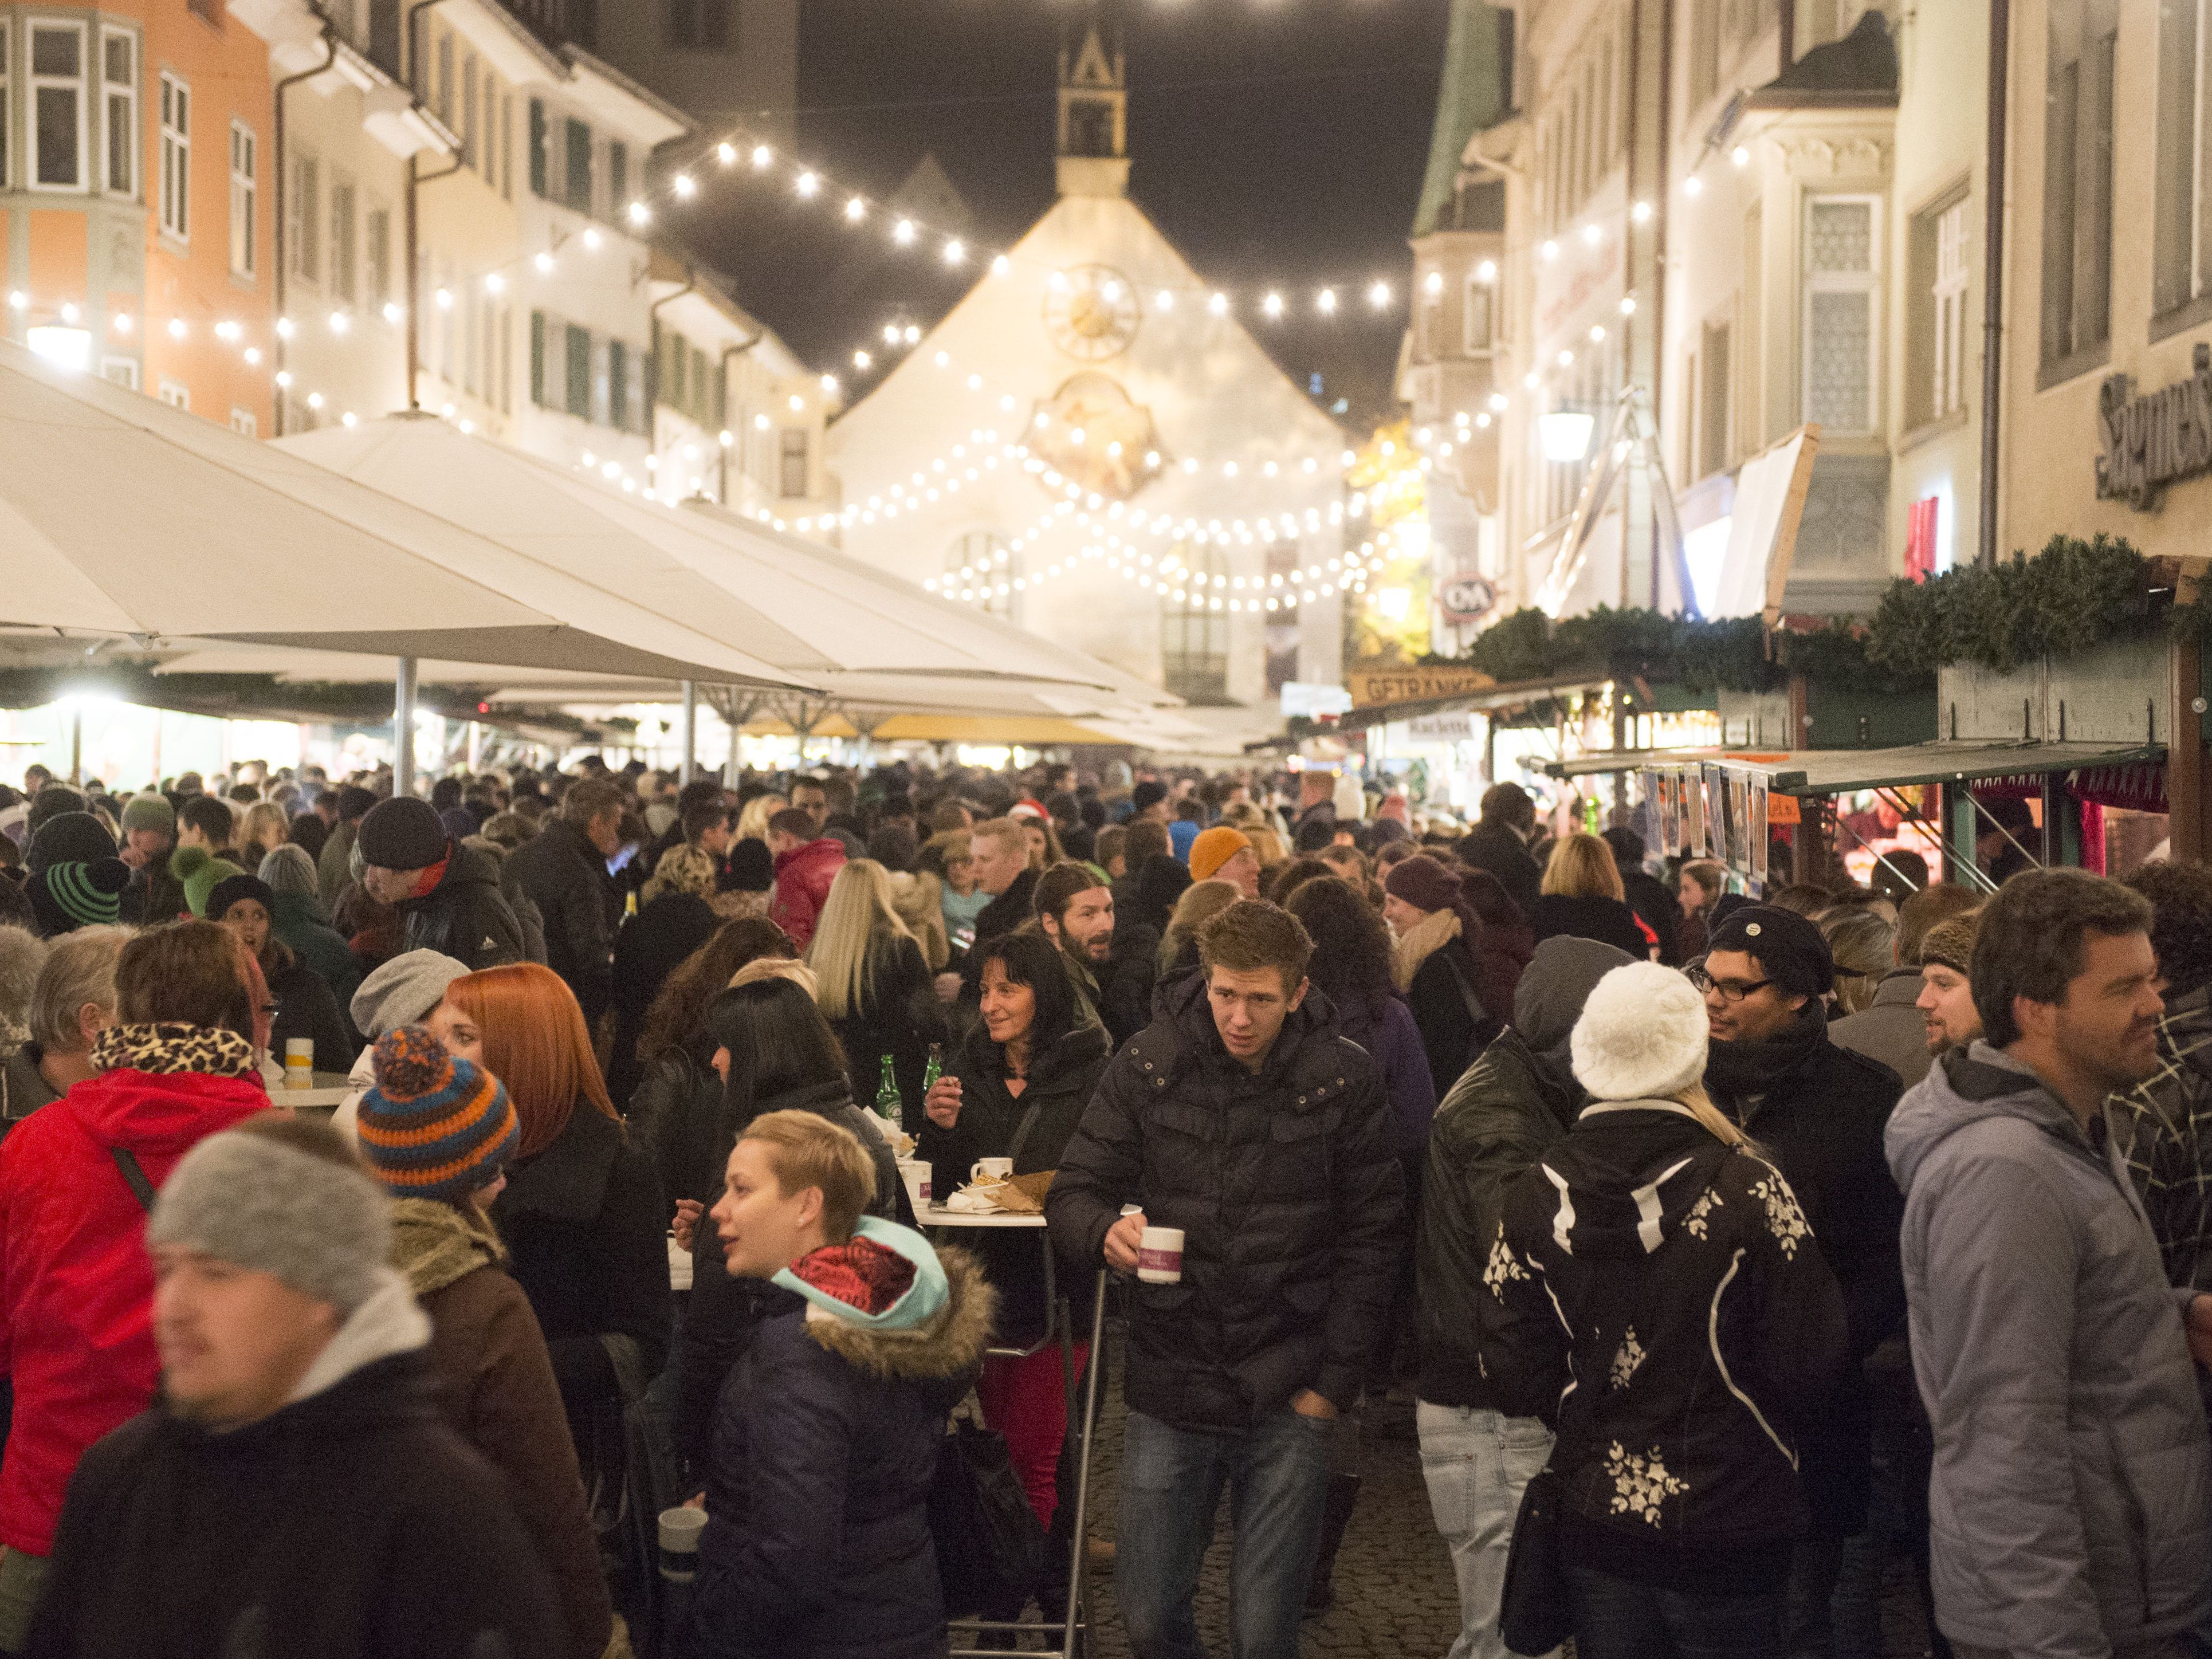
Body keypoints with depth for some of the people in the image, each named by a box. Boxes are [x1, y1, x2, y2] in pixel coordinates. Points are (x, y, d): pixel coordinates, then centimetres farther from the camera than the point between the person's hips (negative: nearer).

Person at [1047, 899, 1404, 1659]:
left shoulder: (1344, 1082, -6)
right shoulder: (1150, 1064, -3)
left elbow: (1372, 1241, -2)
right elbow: (1071, 1194, 1)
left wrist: (1334, 1382, -6)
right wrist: (1106, 1231, -23)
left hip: (1288, 1402, -2)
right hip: (1170, 1383, 2)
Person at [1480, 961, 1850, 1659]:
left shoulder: (1537, 1196, -6)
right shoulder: (1746, 1188, -17)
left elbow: (1514, 1376, -3)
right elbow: (1809, 1360, -13)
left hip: (1595, 1522, 3)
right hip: (1726, 1520, -3)